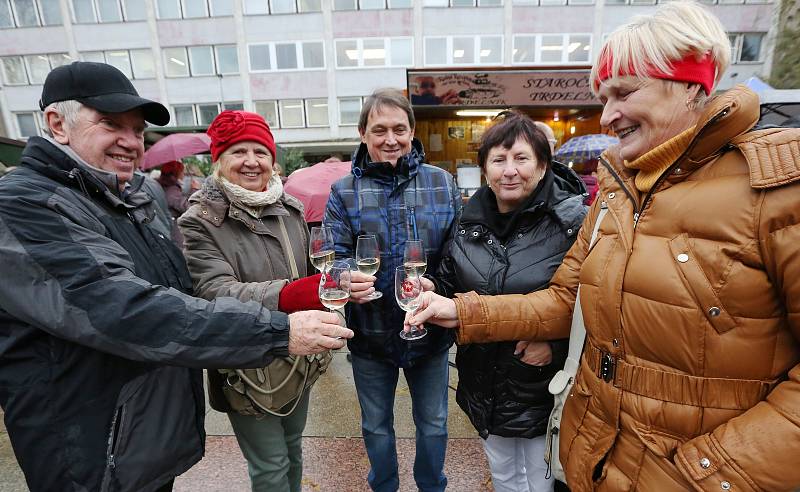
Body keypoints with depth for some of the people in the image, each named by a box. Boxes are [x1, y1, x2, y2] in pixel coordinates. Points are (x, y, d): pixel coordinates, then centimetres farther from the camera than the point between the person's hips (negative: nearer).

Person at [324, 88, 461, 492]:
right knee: (376, 426, 22)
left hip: (430, 329, 1)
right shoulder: (345, 191, -5)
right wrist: (348, 281, -31)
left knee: (433, 424, 21)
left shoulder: (442, 183, -4)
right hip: (371, 334, 0)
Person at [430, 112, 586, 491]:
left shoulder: (571, 221, -16)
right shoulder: (470, 220, -2)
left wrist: (556, 343, -24)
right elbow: (446, 284, 8)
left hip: (543, 387, -4)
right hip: (484, 385, 4)